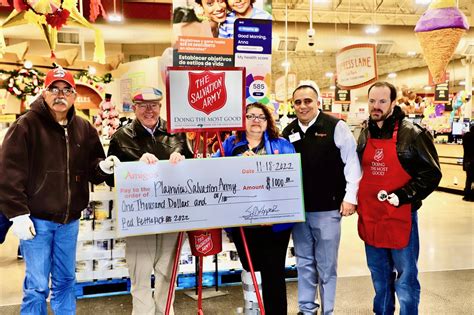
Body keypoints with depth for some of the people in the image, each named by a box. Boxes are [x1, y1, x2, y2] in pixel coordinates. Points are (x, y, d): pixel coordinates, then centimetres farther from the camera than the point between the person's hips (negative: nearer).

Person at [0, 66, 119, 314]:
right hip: (36, 220, -4)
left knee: (66, 281, 17)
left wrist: (103, 166, -10)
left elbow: (91, 169, 13)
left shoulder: (84, 129, 7)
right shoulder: (26, 126, -8)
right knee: (37, 286, 3)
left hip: (69, 221, 5)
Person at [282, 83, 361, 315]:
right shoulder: (288, 132, 8)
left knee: (326, 265, 8)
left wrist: (350, 196, -9)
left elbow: (352, 161, -5)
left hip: (327, 208, -4)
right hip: (298, 209, 4)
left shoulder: (335, 127, -6)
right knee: (304, 262, 15)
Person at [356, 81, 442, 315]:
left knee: (405, 278, 7)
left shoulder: (412, 133, -9)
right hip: (370, 217, 5)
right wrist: (356, 198, 9)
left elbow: (431, 173, -11)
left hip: (401, 217, -5)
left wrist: (402, 196, -19)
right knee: (379, 277, 20)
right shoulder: (365, 135, 8)